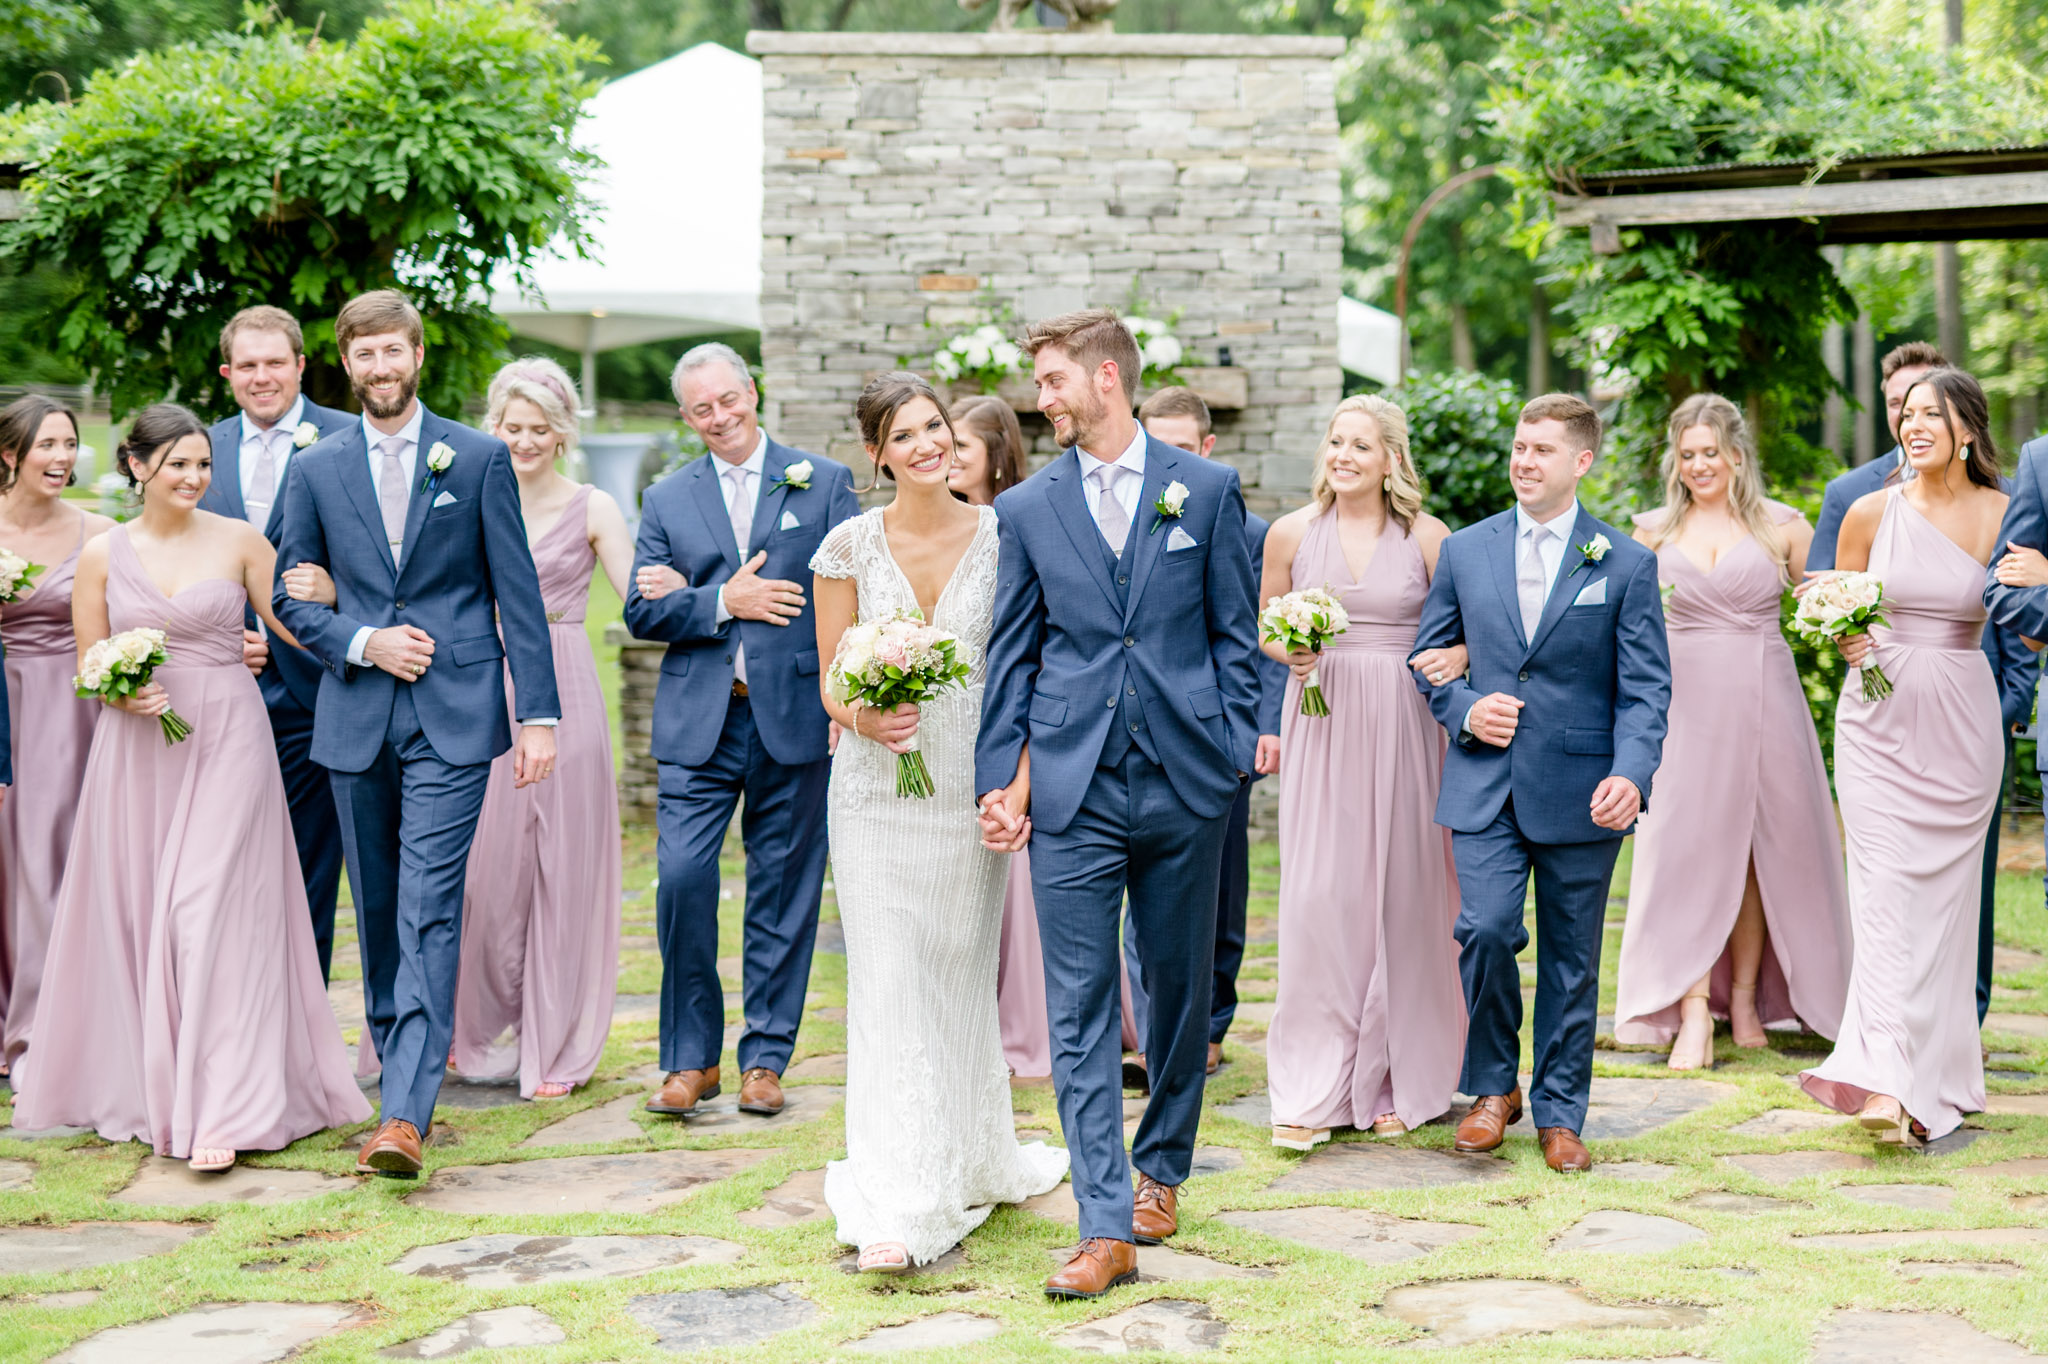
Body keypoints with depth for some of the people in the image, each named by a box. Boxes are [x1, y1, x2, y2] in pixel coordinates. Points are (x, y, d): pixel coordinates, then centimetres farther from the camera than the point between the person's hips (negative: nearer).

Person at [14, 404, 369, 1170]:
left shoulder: (239, 541, 1)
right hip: (138, 751, 2)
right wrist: (125, 694, -12)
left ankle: (222, 1112, -10)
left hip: (226, 741, -2)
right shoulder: (102, 555, 5)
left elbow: (297, 630, 4)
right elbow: (90, 666, 8)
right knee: (136, 913, 7)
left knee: (210, 912, -9)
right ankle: (141, 1084, 25)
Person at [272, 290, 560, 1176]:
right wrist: (362, 643, -8)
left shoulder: (479, 459, 3)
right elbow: (289, 596, 11)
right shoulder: (315, 470, 8)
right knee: (376, 908, 12)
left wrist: (539, 714, -5)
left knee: (429, 910, -11)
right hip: (355, 719, 3)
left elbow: (518, 593, 1)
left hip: (453, 716, -3)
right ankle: (400, 1060, 29)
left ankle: (405, 1113, -16)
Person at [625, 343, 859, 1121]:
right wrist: (722, 602, -12)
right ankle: (690, 1057, 7)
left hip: (792, 715, -1)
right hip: (699, 722, 1)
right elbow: (641, 613, 5)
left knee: (783, 890, 4)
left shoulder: (824, 482, 6)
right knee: (681, 879, -8)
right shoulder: (666, 500, 12)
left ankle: (766, 1058, 16)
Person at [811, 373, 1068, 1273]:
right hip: (877, 789, -1)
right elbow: (830, 679, 4)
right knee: (889, 985, -5)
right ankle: (900, 1205, -3)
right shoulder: (850, 545, -1)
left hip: (969, 789, 1)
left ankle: (973, 1162, 34)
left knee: (963, 977, 14)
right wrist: (864, 717, -18)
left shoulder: (1000, 537, -1)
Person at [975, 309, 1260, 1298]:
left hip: (1184, 781, 0)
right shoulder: (1025, 509, 6)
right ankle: (1106, 1226, -2)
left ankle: (1160, 1168, 32)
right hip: (1073, 790, 0)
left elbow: (1233, 634, 6)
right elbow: (1011, 657, 8)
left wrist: (1235, 752, -1)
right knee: (1080, 1011, -4)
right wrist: (1000, 779, 3)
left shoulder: (1207, 490, 4)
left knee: (1181, 989, 12)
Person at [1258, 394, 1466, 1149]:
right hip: (1322, 726, 1)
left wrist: (1456, 655, -17)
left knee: (1402, 892, 4)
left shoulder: (1427, 537, 0)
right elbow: (1265, 625, 14)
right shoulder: (1292, 533, 4)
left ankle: (1395, 1082, 17)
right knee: (1318, 895, -5)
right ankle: (1312, 1088, 2)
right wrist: (1289, 652, -7)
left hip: (1403, 727, 0)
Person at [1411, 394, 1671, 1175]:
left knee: (1571, 956, 6)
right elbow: (1429, 658, 15)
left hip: (1581, 791, -1)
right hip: (1485, 786, 1)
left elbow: (1645, 688, -2)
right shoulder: (1464, 552, 8)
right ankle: (1493, 1087, 10)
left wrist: (1631, 773, -18)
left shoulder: (1625, 564, 1)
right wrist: (1464, 710, -5)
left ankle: (1560, 1114, 20)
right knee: (1487, 929, -13)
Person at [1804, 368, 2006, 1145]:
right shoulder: (1871, 512, 2)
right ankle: (1888, 1081, -14)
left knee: (1944, 890, 4)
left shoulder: (2003, 517, 0)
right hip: (1878, 722, 0)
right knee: (1884, 890, -10)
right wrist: (1845, 638, -8)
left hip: (1961, 723, 0)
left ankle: (1938, 1068, 17)